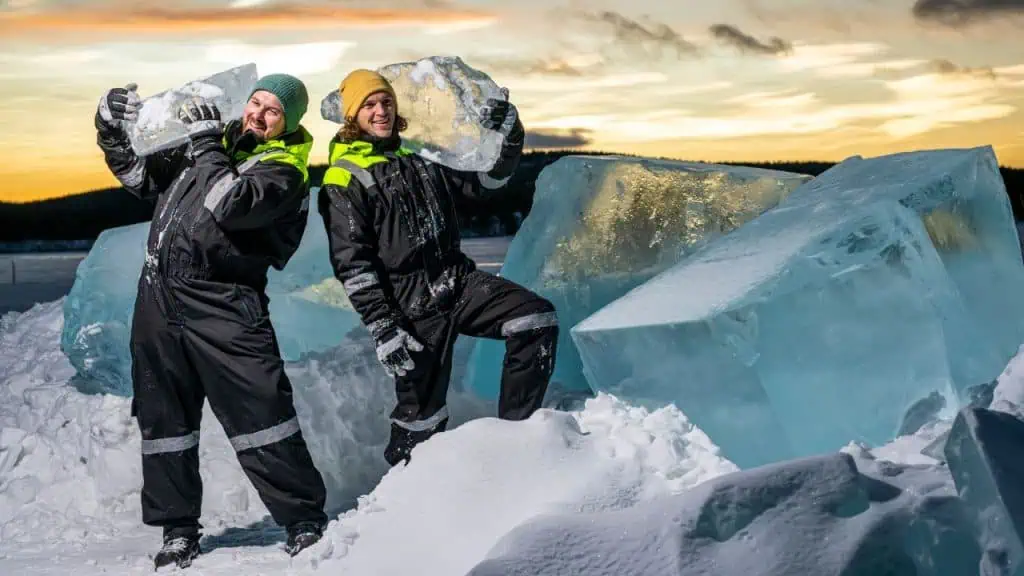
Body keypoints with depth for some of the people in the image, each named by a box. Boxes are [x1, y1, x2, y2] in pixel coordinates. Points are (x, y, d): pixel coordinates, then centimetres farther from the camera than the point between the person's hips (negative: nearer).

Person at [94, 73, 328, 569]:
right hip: (158, 295, 7)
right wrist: (115, 132, 10)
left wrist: (207, 142, -14)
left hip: (222, 302, -7)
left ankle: (304, 519, 0)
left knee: (260, 410, -12)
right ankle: (177, 528, 25)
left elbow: (230, 204, -24)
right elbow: (144, 177, 24)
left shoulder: (283, 171, -5)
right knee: (163, 415, 11)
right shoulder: (217, 140, 15)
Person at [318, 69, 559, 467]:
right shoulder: (342, 180, -3)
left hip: (458, 279, 6)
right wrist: (383, 329, -17)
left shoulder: (419, 162, 20)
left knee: (538, 318, -11)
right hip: (412, 305, -6)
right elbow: (352, 265, -10)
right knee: (422, 410, -4)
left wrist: (510, 141, 1)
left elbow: (484, 185, 19)